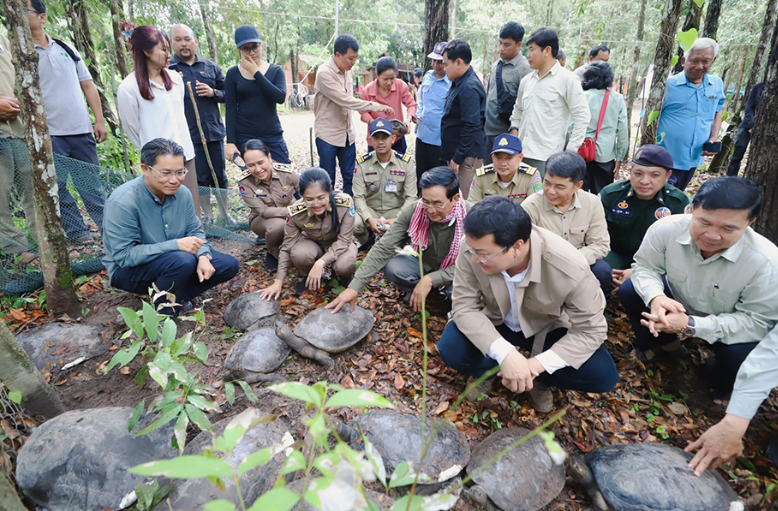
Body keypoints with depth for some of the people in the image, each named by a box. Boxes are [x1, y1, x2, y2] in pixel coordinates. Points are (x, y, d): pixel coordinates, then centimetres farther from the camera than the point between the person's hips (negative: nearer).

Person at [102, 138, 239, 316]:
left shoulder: (183, 193, -8)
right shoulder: (122, 201, -25)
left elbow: (195, 230, 3)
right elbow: (124, 255, -28)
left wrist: (203, 256, -18)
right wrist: (176, 245, -35)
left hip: (175, 256, 7)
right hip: (128, 269, -6)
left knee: (229, 265, -6)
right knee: (183, 261, -36)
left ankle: (175, 298, 4)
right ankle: (163, 313, -10)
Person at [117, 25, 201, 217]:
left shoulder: (175, 78, 9)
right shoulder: (129, 87, -9)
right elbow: (132, 129, 0)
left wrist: (184, 146, 18)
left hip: (186, 155, 5)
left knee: (192, 209, 8)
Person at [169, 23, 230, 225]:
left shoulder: (211, 66, 10)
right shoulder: (167, 68, 3)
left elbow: (226, 93, 14)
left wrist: (213, 92, -6)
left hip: (214, 130, 2)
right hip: (188, 133, -2)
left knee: (219, 176, 9)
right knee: (199, 178, 4)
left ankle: (225, 214, 22)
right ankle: (207, 215, 19)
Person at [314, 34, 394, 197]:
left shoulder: (346, 70, 5)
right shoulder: (324, 73, -18)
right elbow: (345, 100, -23)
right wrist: (376, 106, -22)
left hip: (347, 133, 7)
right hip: (328, 134, -6)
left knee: (350, 177, 9)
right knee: (328, 180, 2)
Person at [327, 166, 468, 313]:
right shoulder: (412, 211, -23)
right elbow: (383, 248, -23)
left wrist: (430, 280, -33)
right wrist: (354, 288, -30)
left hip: (452, 273, -1)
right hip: (423, 263, 1)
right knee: (392, 267, -28)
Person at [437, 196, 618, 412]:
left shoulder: (570, 268, -33)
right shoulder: (474, 249, -31)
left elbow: (591, 330, -22)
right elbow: (464, 307, -24)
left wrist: (537, 365, -33)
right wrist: (504, 354, -39)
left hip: (548, 329, 0)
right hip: (496, 323, 1)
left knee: (603, 375, -20)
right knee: (451, 349, -26)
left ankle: (536, 376, 5)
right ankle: (490, 369, 6)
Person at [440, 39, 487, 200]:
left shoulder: (469, 88, -17)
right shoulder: (459, 83, 15)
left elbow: (471, 126, -23)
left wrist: (458, 158, -19)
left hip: (467, 156, -10)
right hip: (456, 152, 10)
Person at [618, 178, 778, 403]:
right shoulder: (666, 229, -29)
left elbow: (758, 321, -26)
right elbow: (645, 266, -13)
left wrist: (691, 325, -40)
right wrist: (655, 297, -37)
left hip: (726, 326, -2)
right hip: (676, 301, 3)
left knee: (742, 353, -31)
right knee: (629, 290, -18)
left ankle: (722, 387, 10)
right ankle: (663, 341, 13)